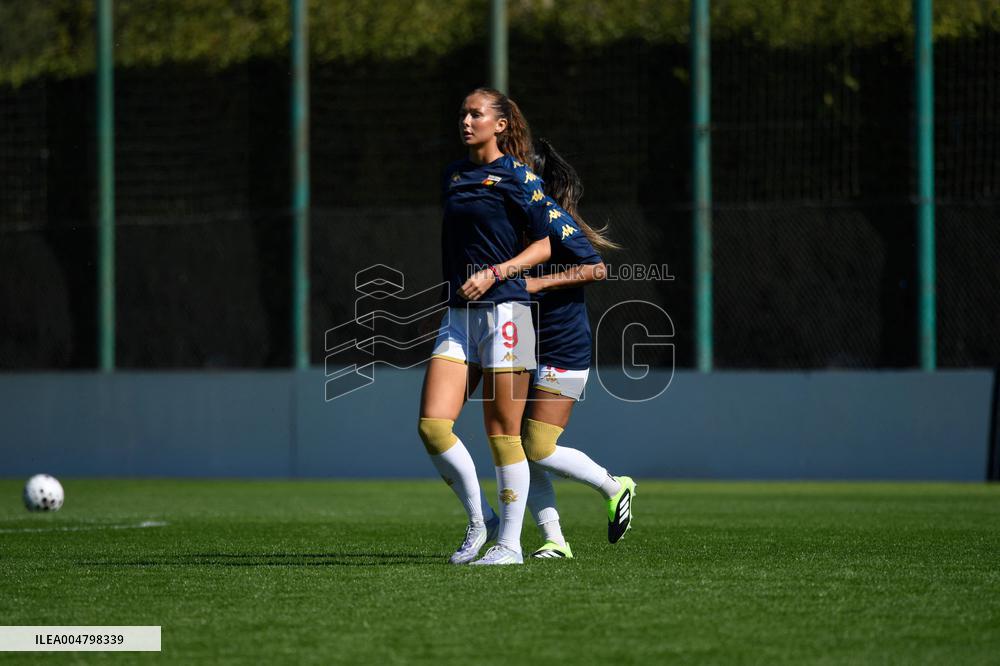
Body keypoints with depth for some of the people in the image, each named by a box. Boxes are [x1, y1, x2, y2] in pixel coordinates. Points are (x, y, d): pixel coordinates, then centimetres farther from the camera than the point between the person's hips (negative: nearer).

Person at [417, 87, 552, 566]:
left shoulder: (517, 177, -3)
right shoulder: (454, 176, 16)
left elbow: (543, 245, -4)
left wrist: (493, 274, -15)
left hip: (504, 311, -6)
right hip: (458, 313, 6)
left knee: (503, 433, -3)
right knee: (432, 424, -8)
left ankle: (510, 543, 5)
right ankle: (480, 521, 8)